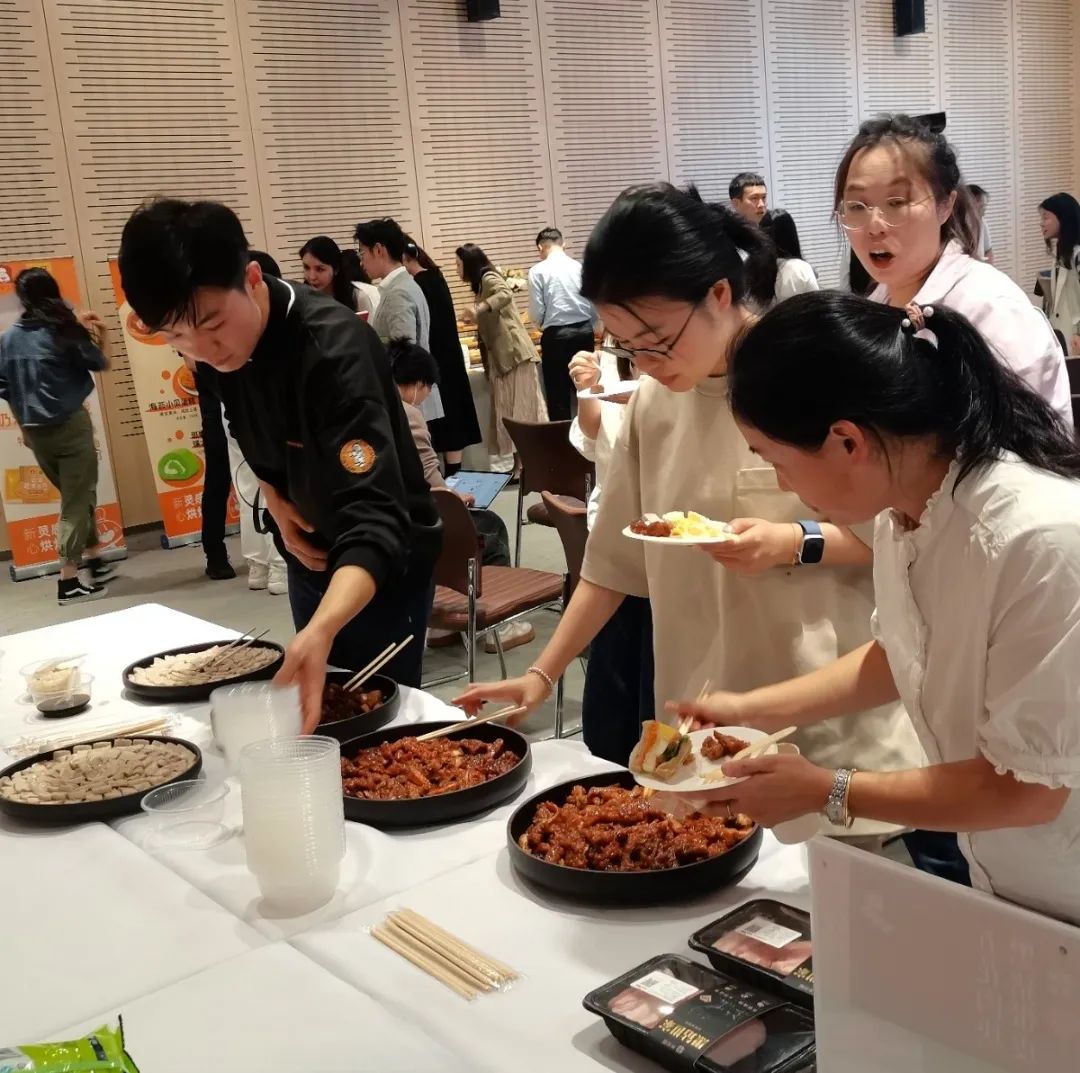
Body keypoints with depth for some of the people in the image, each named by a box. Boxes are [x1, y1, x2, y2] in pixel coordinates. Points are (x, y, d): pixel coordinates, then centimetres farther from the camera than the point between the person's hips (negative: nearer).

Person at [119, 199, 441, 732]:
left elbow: (374, 516, -43)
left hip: (381, 560, -7)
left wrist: (321, 631, -58)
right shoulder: (220, 343, -12)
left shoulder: (334, 350, -33)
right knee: (322, 712, 18)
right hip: (312, 553, 7)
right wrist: (274, 497, -7)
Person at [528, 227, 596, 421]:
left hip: (556, 335, -4)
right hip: (584, 332, 4)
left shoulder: (538, 270, -5)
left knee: (558, 393, 4)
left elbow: (537, 313, -6)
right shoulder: (580, 266, 5)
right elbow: (595, 307, 5)